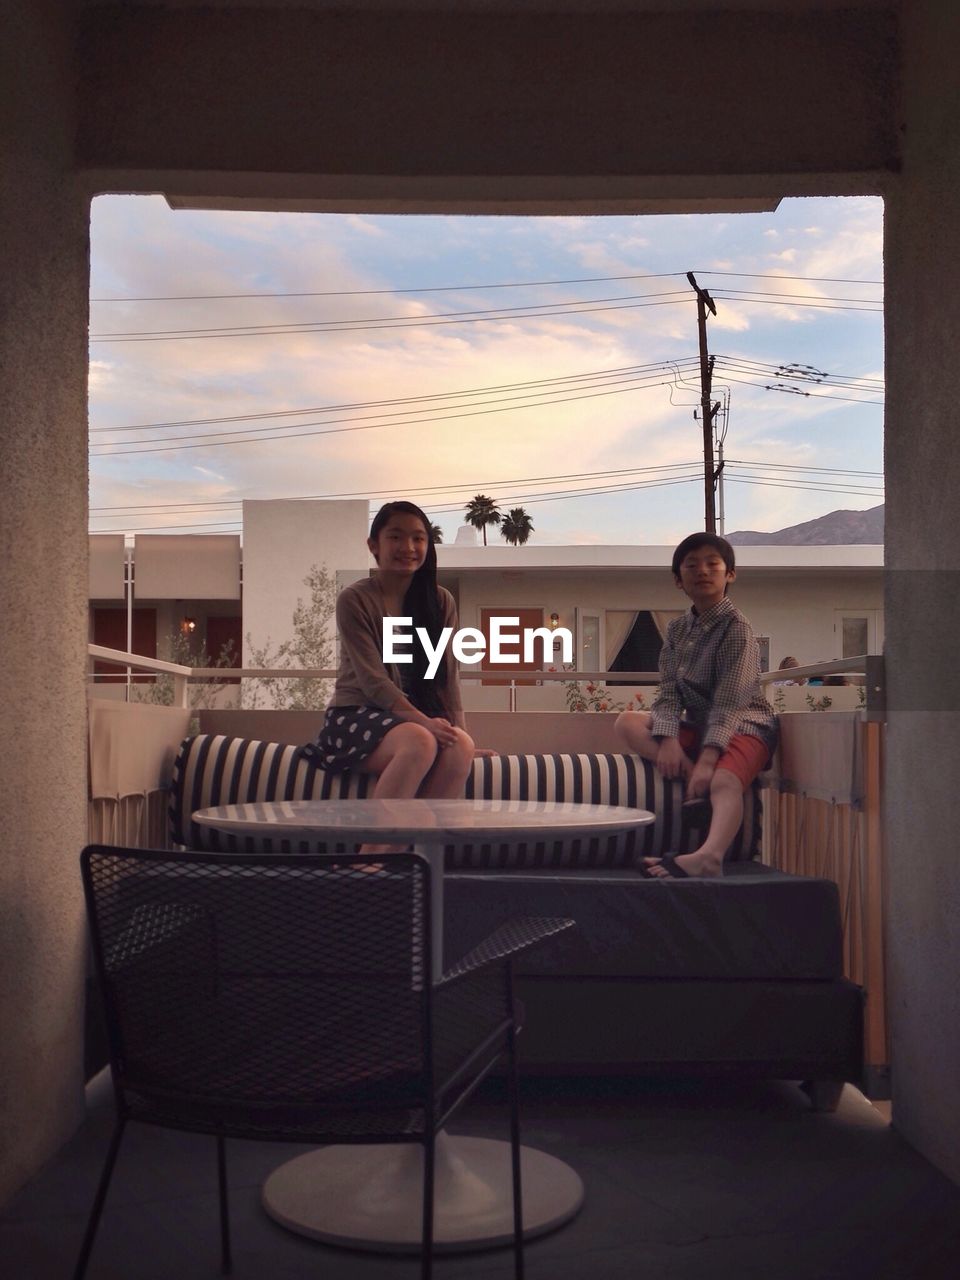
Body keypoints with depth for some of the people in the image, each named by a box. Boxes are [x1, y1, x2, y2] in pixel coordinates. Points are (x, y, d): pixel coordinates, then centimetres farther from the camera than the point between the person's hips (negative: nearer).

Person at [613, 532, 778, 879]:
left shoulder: (736, 628, -11)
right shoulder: (678, 629, 8)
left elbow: (729, 701, -21)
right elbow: (669, 693, -1)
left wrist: (708, 758, -32)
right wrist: (667, 740, -21)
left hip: (743, 723, -7)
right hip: (697, 724, 7)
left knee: (724, 781, -37)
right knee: (627, 723, -12)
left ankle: (709, 856, -65)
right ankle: (695, 779, -27)